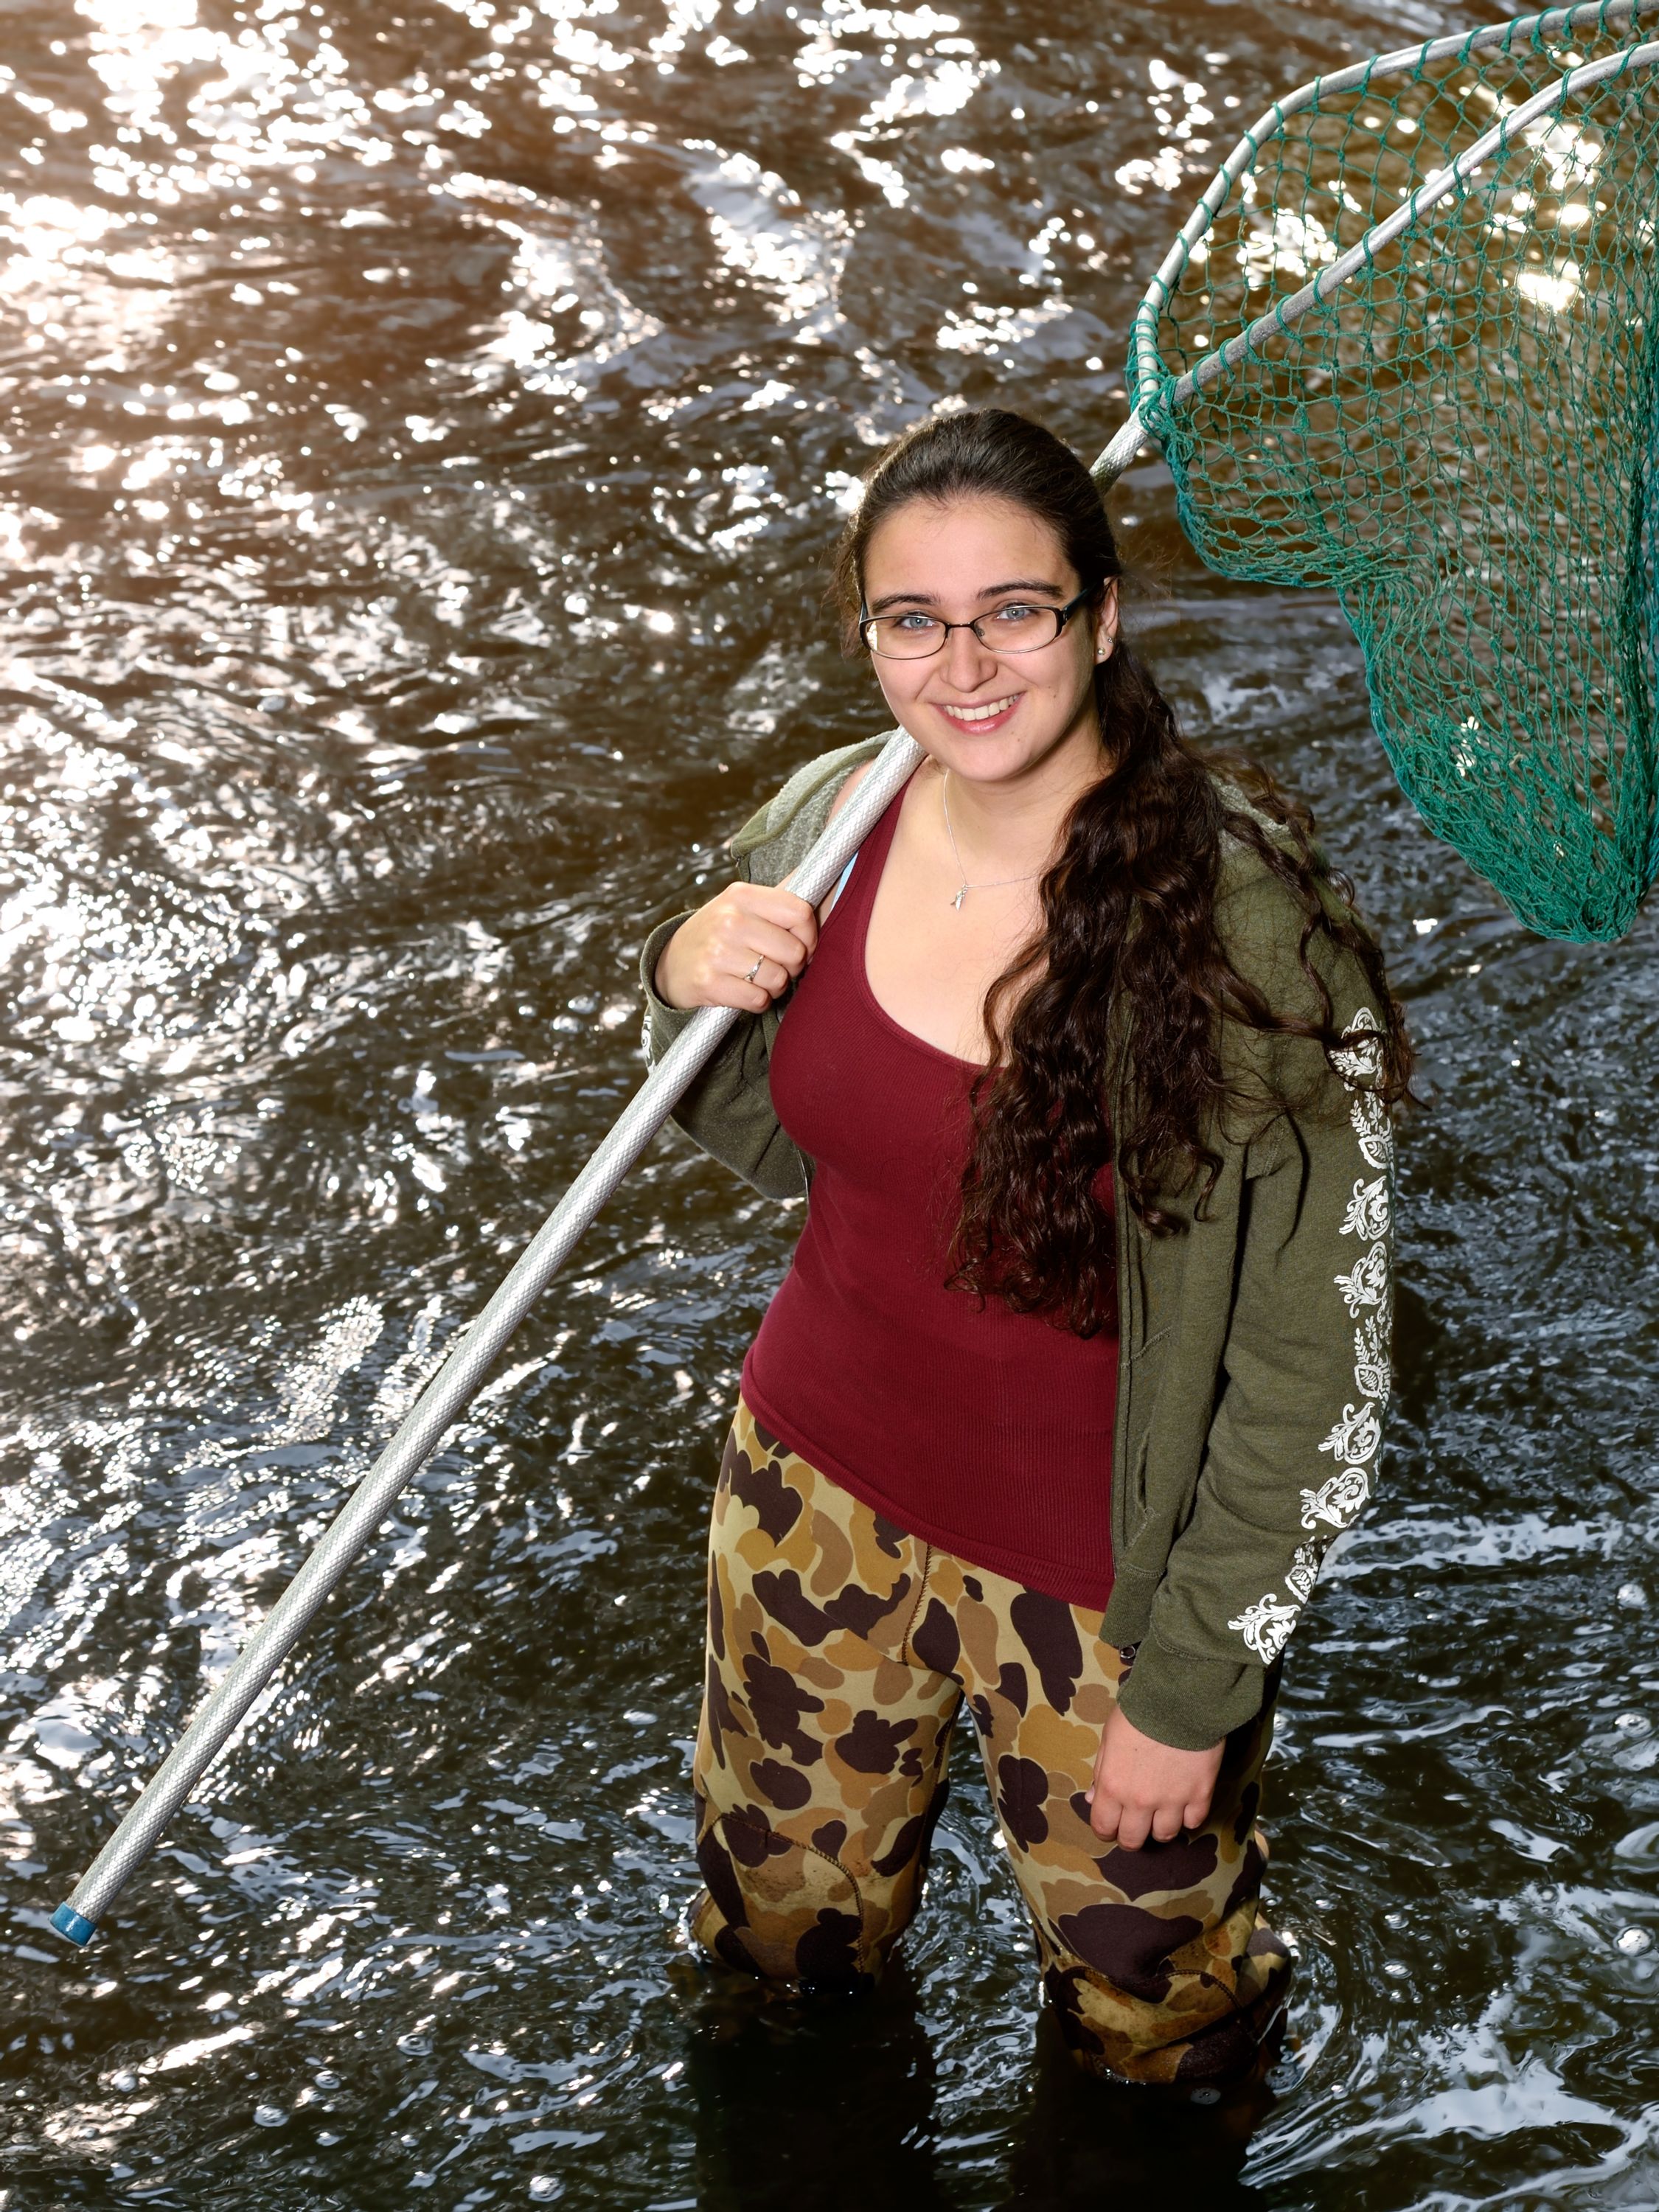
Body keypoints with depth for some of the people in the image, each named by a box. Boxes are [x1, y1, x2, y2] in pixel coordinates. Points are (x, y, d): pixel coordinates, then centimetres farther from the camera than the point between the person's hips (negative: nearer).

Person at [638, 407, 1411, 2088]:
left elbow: (1315, 1364, -20)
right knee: (782, 1910, 27)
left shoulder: (1243, 927, -27)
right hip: (822, 1476, 5)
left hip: (1098, 1561, -4)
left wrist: (1193, 1686, -14)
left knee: (1144, 1991, 20)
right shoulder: (827, 827, -10)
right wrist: (690, 990, -13)